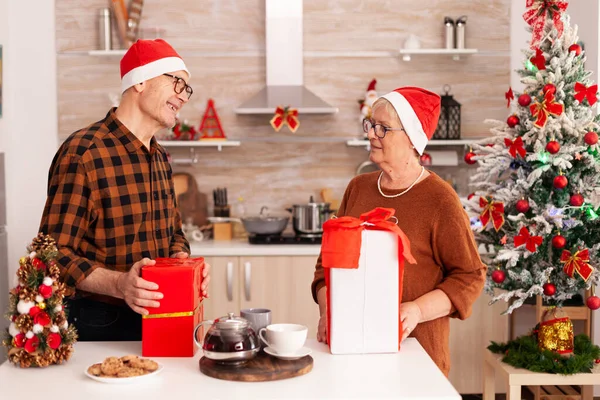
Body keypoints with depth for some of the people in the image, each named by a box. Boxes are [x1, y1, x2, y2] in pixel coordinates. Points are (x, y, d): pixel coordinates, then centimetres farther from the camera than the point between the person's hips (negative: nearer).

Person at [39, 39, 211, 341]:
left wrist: (182, 260, -5)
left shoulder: (159, 157, 11)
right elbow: (56, 253, -19)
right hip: (98, 325, -7)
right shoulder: (83, 152, -17)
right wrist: (118, 284, -34)